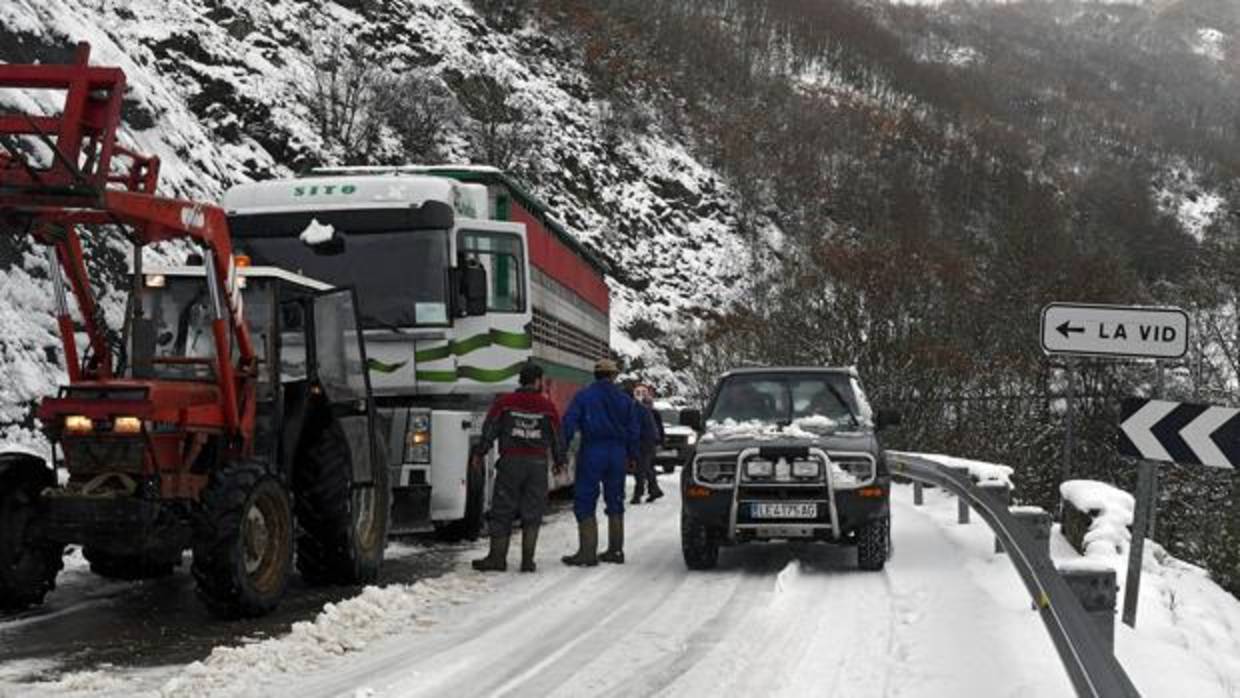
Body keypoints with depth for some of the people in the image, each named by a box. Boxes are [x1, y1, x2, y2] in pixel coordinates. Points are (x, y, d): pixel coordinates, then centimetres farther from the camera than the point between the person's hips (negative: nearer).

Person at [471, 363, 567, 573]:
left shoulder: (504, 403, 1)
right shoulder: (547, 407, 3)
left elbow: (489, 430, 1)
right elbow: (557, 437, 8)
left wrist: (479, 454, 10)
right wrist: (559, 461, 21)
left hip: (510, 461, -1)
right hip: (538, 463, 1)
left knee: (502, 511, 5)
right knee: (532, 513, 6)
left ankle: (498, 556, 5)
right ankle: (527, 560, 4)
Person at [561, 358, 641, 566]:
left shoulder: (583, 396, -2)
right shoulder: (625, 400, 8)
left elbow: (569, 424, -9)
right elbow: (634, 430, 11)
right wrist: (632, 455, 21)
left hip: (592, 453, -4)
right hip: (617, 454, 4)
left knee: (585, 504, -2)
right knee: (615, 503, 14)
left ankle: (587, 552, -9)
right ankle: (615, 550, 16)